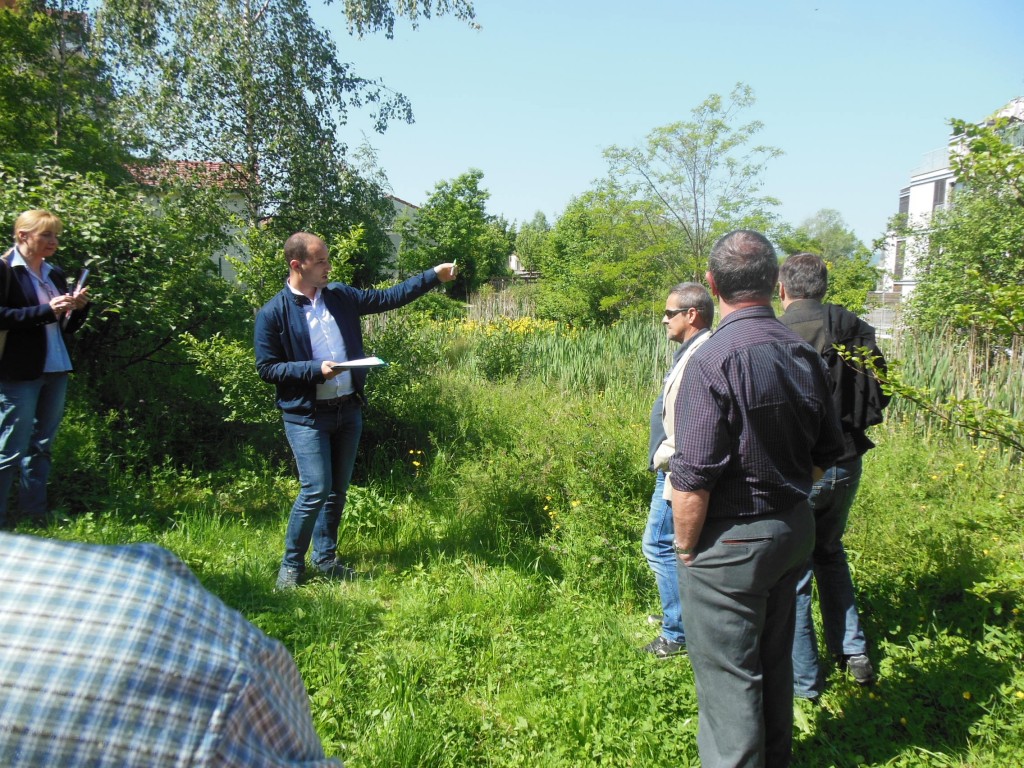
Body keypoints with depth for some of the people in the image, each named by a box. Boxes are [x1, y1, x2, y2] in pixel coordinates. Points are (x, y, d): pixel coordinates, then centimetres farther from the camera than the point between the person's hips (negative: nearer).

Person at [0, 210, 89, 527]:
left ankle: (35, 512, 23)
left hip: (56, 371, 7)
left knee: (41, 446, 13)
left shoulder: (55, 274, 13)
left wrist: (79, 307, -3)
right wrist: (46, 311, -20)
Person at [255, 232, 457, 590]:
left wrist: (434, 276, 3)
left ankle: (326, 559, 29)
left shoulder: (341, 296, 6)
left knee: (338, 491, 13)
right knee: (316, 490, -11)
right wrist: (315, 369, -19)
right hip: (306, 416, -5)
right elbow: (266, 368, -8)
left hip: (348, 410, 6)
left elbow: (388, 297, 10)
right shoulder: (273, 313, -8)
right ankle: (291, 563, 11)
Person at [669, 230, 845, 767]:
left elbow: (693, 478, -23)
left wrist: (686, 547, -10)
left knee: (727, 676, 8)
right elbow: (825, 454, 11)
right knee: (774, 659, 25)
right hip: (794, 529, 8)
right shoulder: (804, 354, 0)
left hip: (730, 542, -8)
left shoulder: (713, 360, -22)